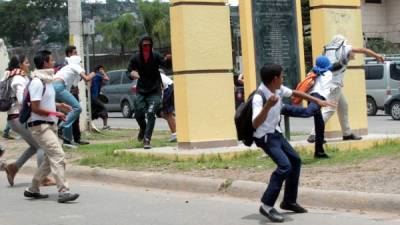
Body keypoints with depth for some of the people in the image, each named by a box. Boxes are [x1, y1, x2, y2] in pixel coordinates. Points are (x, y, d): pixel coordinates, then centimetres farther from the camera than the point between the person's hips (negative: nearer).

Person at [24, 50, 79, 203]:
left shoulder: (47, 80, 14)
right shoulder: (37, 82, -16)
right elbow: (35, 108, -19)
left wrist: (58, 105, 10)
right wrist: (55, 113, -14)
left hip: (50, 125, 10)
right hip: (40, 126, -10)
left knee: (50, 159, 14)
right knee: (58, 156, -18)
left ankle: (32, 190, 23)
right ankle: (63, 192, -21)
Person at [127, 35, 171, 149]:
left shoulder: (155, 56, -9)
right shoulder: (135, 58, -2)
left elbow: (165, 64, -24)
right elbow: (129, 72, 3)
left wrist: (167, 60, -48)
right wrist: (132, 73, -21)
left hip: (154, 91, -3)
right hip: (141, 91, 3)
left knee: (151, 113, -16)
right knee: (138, 114, 1)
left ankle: (147, 139, -11)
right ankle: (143, 129, 34)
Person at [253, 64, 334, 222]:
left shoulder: (279, 90, -4)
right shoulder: (259, 97, -29)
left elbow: (295, 93, 16)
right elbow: (255, 124, -41)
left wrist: (317, 101, 18)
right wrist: (268, 106, -52)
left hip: (276, 133, 9)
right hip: (265, 137, -9)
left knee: (295, 160, 15)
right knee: (285, 166, -23)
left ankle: (289, 201, 25)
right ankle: (266, 206, -16)